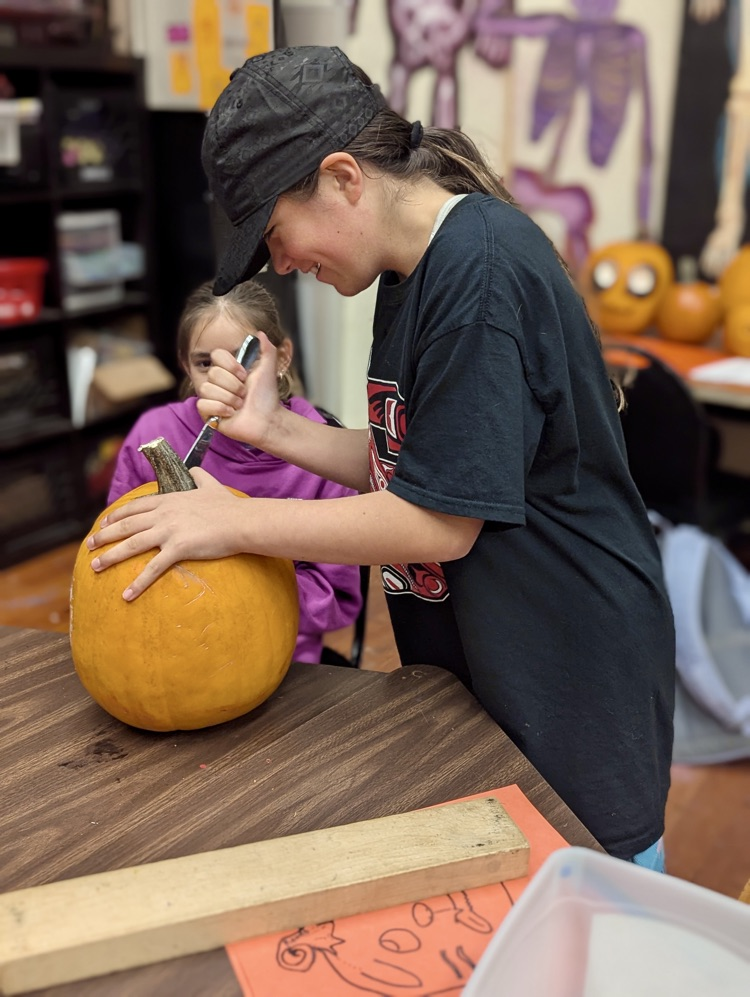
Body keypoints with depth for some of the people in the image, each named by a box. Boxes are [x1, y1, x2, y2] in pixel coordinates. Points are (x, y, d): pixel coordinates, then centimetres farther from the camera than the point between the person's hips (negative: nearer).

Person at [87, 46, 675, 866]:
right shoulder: (412, 271, 8)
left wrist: (234, 523, -16)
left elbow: (440, 522, -23)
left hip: (571, 676, -9)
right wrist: (271, 428, -3)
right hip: (469, 656, 9)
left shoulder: (479, 267, -23)